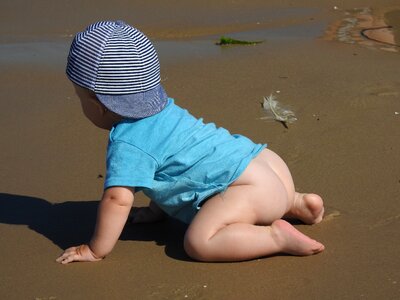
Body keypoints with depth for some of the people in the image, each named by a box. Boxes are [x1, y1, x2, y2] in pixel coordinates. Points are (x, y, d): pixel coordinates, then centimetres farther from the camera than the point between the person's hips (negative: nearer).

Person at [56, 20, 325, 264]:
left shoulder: (128, 144, -14)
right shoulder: (165, 110, 16)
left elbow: (117, 198, -21)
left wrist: (96, 250, -11)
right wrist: (158, 208, 35)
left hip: (252, 184, -10)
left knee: (199, 242, -23)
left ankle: (277, 236, -20)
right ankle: (297, 203, 20)